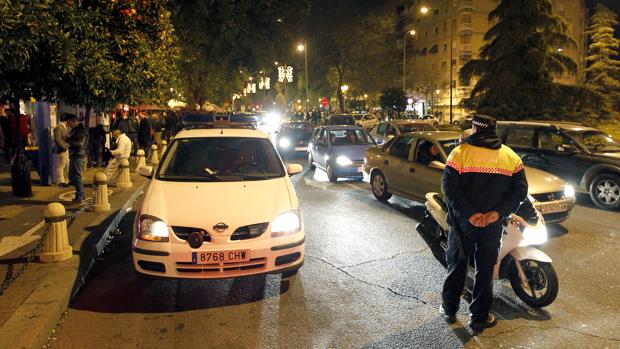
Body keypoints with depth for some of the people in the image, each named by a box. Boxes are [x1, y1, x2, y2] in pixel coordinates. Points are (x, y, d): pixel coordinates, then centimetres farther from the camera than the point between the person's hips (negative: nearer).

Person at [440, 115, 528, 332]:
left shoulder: (460, 153, -9)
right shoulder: (511, 157, 2)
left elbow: (450, 188, -18)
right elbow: (520, 190, -3)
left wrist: (469, 214, -18)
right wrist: (498, 213, -11)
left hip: (463, 221, -1)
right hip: (493, 223, 2)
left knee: (457, 265, 14)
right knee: (485, 269, 12)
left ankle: (449, 310, 26)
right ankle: (479, 318, 20)